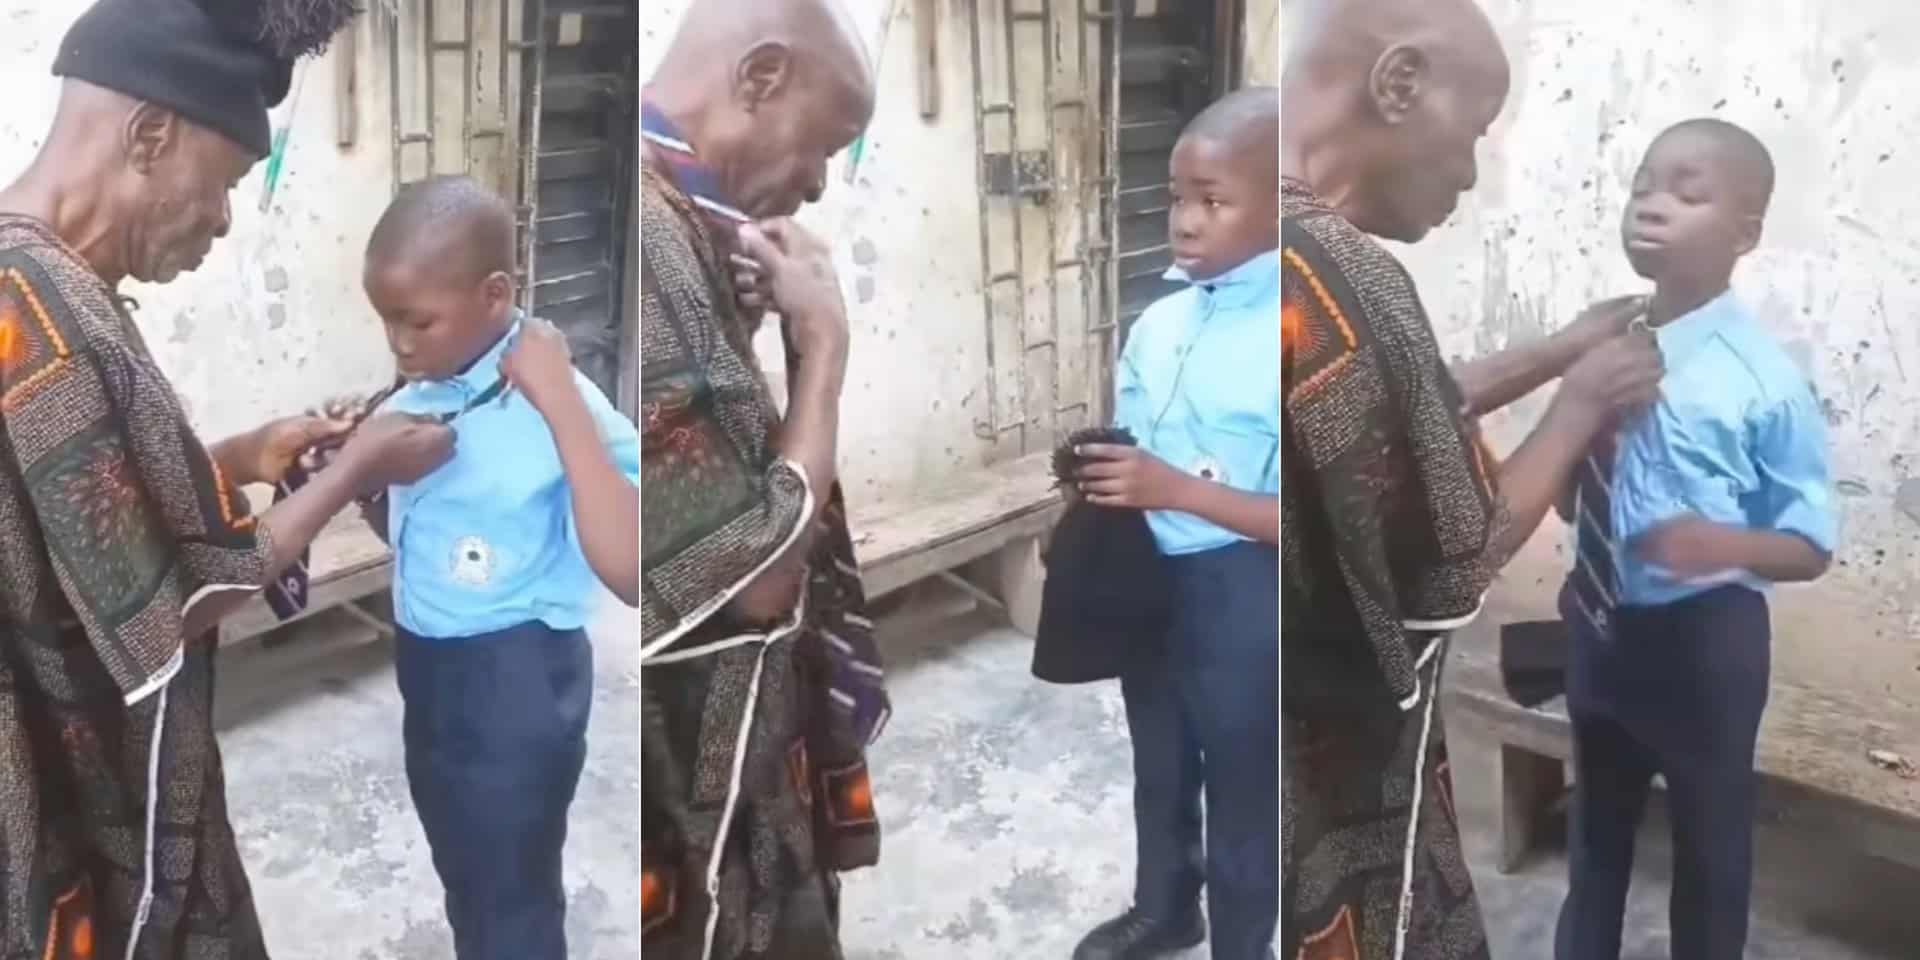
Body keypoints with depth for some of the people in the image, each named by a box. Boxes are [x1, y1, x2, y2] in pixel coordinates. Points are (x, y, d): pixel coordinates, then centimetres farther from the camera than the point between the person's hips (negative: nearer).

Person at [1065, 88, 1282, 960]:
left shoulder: (1280, 341, -22)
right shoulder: (1157, 323, 0)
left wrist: (1175, 489, -28)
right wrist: (1095, 483, -7)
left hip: (1238, 595, -7)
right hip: (1146, 577, 7)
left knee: (1242, 793, 14)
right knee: (1160, 768, 27)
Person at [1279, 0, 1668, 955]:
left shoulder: (1301, 257, 3)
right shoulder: (1336, 282, -28)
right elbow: (1449, 573, -20)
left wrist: (1556, 353, 15)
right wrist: (1584, 401, -6)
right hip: (1334, 778, -9)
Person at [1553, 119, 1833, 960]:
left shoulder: (1763, 379, -18)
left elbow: (1812, 545, -14)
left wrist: (1723, 544, -32)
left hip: (1704, 639, -5)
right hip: (1602, 626, 5)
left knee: (1710, 841, 15)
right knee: (1596, 825, 25)